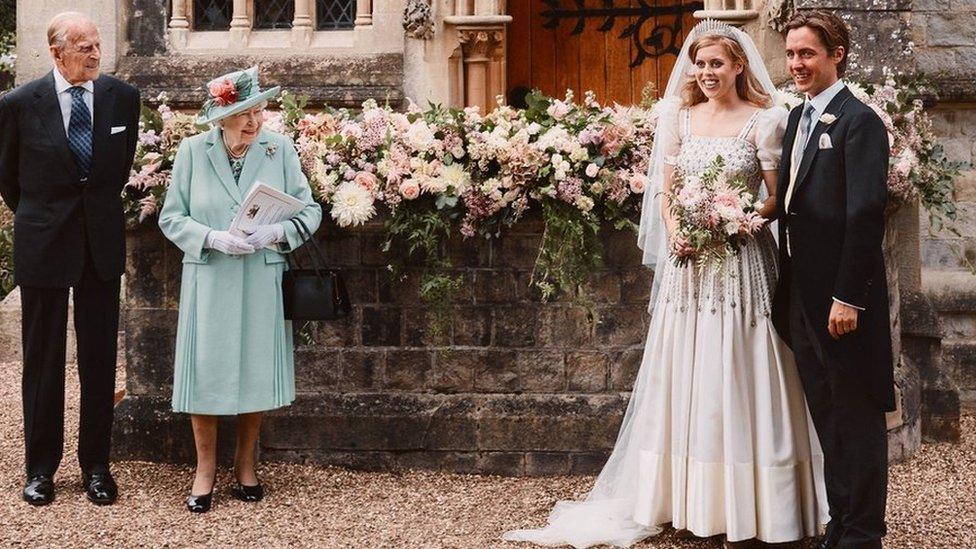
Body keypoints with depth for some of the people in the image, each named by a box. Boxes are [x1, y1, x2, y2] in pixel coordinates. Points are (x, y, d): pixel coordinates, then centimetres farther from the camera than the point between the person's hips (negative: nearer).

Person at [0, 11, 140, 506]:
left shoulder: (123, 98, -1)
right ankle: (41, 466, 18)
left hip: (103, 242, 2)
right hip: (43, 243, -2)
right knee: (43, 358, 7)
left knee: (99, 358, 6)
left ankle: (96, 464, 17)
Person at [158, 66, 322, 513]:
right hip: (208, 280, -1)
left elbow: (309, 211, 0)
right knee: (206, 372, 0)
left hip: (262, 280, 1)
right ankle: (205, 469, 16)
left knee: (256, 372, 7)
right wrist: (213, 238, -16)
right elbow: (171, 216, 0)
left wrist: (277, 233, -18)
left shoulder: (279, 149, -1)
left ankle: (245, 464, 25)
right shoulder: (193, 151, -2)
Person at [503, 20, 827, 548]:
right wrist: (674, 230, -9)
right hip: (687, 263, 4)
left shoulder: (764, 122, -2)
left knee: (734, 378, -3)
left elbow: (778, 198, -3)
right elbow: (664, 189, 10)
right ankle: (691, 503, 14)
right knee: (685, 379, 5)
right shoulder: (681, 119, 11)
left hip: (740, 261, -4)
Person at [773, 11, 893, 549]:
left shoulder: (859, 121, -12)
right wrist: (787, 287, 11)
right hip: (802, 296, 8)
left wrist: (848, 297, -20)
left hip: (843, 298, -8)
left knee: (857, 418, 2)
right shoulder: (797, 117, 14)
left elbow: (866, 215, -17)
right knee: (826, 418, 14)